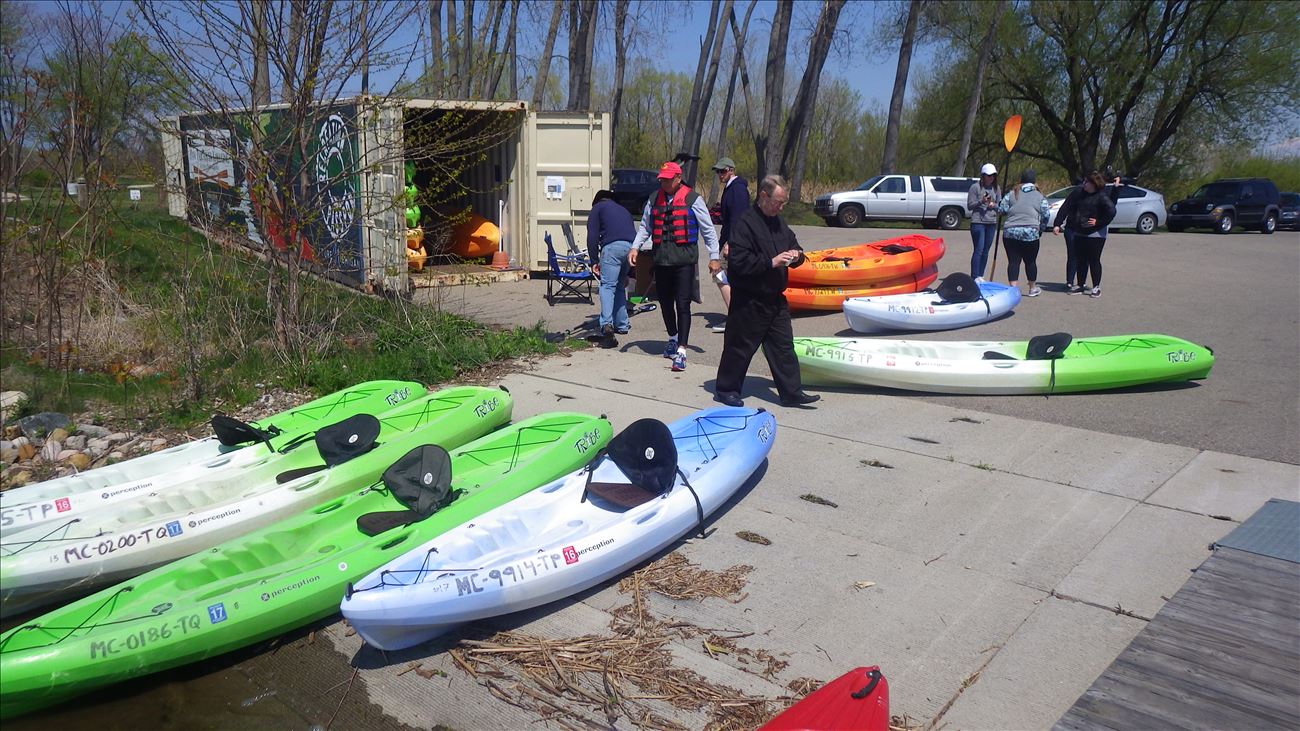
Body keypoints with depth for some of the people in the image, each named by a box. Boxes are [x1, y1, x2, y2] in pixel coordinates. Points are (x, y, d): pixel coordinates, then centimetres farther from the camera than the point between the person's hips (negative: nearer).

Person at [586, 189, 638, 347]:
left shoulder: (598, 208, 20)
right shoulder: (623, 210, 37)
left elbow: (592, 236, 5)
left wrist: (594, 261, 8)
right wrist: (626, 273, 39)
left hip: (612, 246, -5)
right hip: (631, 247, 6)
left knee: (607, 285, -9)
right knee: (620, 287, 20)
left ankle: (607, 324, -27)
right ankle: (622, 325, 22)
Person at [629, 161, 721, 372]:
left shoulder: (692, 199, -1)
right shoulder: (654, 199, 13)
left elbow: (708, 229, 2)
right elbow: (645, 227, 20)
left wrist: (714, 257, 0)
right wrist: (635, 247, 5)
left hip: (684, 259, -5)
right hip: (661, 259, 5)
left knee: (682, 305, -8)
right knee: (665, 302, 15)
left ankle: (681, 351, -7)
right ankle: (673, 339, 37)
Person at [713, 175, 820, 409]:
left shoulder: (779, 223, 13)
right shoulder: (745, 223, -14)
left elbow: (794, 246, 23)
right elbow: (738, 262, -22)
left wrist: (796, 256, -2)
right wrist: (771, 262, -23)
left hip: (775, 299, 8)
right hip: (749, 300, -8)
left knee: (783, 346, 9)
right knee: (740, 346, 3)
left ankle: (792, 392, 15)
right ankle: (726, 389, 18)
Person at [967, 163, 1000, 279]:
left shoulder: (996, 188, 12)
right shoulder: (975, 187, -2)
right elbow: (969, 206, -4)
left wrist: (994, 205, -5)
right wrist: (981, 202, -20)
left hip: (992, 223, 5)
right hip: (978, 222, -5)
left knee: (985, 251, 7)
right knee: (979, 250, -11)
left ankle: (980, 276, 14)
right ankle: (974, 277, -10)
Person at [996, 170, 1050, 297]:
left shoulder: (1012, 194, 8)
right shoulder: (1039, 197, 7)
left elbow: (1002, 210, 2)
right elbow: (1046, 215, 3)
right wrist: (1040, 229, 16)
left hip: (1010, 232, 1)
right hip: (1030, 233, -1)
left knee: (1013, 261, 1)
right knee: (1030, 261, 12)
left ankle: (1013, 288, -8)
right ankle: (1033, 289, 25)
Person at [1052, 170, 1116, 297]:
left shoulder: (1102, 196, -13)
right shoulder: (1079, 193, 2)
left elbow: (1111, 212, -20)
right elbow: (1065, 207, 0)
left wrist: (1098, 223, -15)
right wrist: (1057, 224, -7)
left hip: (1095, 234, -5)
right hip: (1079, 233, 5)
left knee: (1094, 260, 0)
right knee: (1080, 260, 11)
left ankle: (1096, 287, 11)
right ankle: (1079, 285, 21)